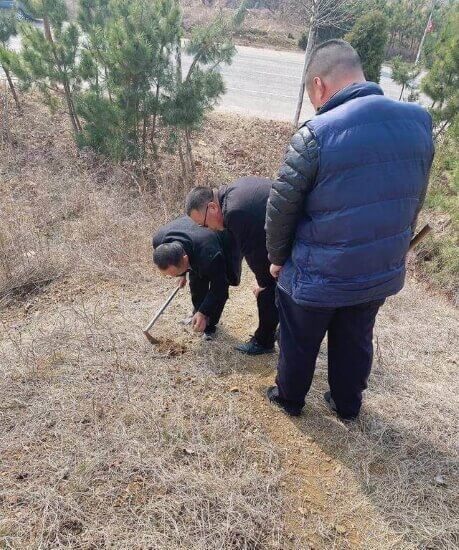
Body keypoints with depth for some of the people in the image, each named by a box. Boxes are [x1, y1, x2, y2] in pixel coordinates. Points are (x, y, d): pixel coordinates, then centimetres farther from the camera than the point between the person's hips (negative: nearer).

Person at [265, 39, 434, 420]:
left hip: (317, 278, -4)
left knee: (299, 345, 21)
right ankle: (347, 404, 47)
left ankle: (290, 398, 45)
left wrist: (277, 257, 3)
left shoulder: (316, 135, -23)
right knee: (356, 343, 26)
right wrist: (389, 252, 17)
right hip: (382, 274, 5)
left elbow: (280, 208, -15)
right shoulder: (420, 122, -5)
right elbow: (415, 201, 5)